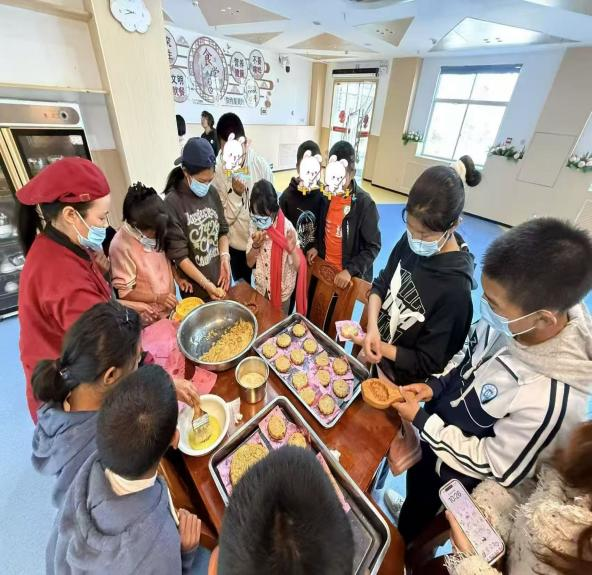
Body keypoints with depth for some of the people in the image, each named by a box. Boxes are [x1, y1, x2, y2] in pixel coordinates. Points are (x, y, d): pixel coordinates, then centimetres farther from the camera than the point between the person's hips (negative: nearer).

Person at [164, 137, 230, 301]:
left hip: (221, 277, 4)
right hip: (195, 287, -4)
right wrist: (205, 283, -20)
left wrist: (225, 257, -12)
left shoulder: (212, 192, -3)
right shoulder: (172, 202, -17)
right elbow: (179, 254, -16)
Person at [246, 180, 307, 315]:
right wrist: (255, 245, -22)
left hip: (281, 290, -4)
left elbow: (298, 267, -20)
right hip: (261, 288, 4)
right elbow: (249, 263, -4)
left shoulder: (286, 227, -22)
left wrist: (292, 249, -40)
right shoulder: (255, 226, -9)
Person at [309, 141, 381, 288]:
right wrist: (316, 247, -2)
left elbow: (373, 246, -15)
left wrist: (351, 270, -22)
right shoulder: (327, 195, -2)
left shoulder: (364, 203, -18)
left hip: (348, 274, -5)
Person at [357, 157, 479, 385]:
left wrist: (380, 347, -21)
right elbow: (381, 284, -4)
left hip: (398, 379, -5)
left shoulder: (455, 288, -31)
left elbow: (428, 363, -22)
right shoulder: (410, 241, -15)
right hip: (375, 351, 5)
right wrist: (372, 327, -20)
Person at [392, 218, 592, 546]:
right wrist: (436, 386, -13)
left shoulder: (550, 400, -41)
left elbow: (496, 467, -25)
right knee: (413, 493, 35)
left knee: (416, 519, 29)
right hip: (433, 434, 4)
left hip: (458, 476, -4)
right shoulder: (507, 320, -24)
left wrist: (420, 421, -23)